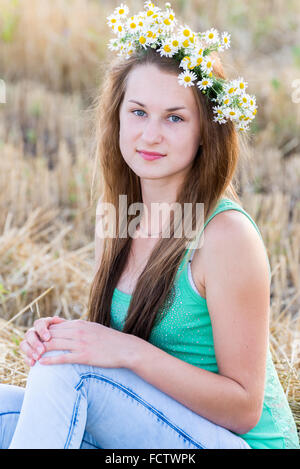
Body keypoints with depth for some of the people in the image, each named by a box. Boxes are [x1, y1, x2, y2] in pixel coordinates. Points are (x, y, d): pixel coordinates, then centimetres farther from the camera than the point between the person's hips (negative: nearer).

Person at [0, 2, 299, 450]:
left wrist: (129, 351, -25)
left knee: (64, 368, -24)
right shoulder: (115, 214, 3)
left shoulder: (227, 234, -20)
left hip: (238, 441, -6)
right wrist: (60, 336, -9)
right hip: (154, 427, 7)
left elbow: (244, 407, -17)